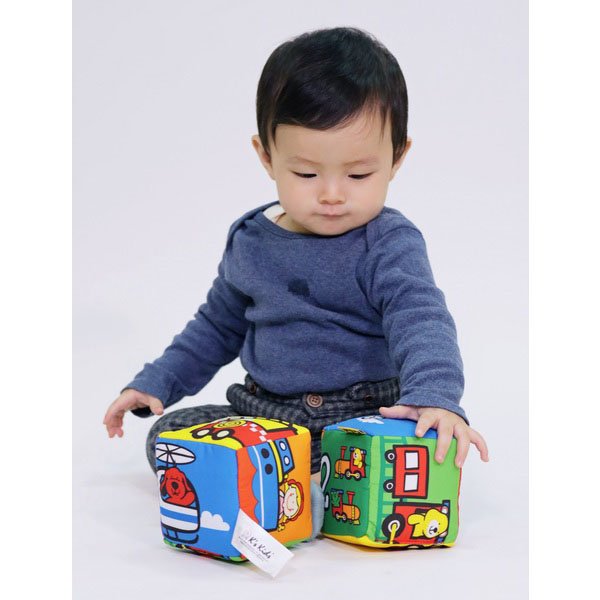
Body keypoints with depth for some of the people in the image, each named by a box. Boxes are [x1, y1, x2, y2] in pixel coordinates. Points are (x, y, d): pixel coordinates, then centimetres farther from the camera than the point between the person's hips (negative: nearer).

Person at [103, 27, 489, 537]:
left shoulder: (389, 244, -11)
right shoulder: (249, 241, 6)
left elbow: (420, 319, -26)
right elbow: (219, 325, 21)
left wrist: (435, 397, -46)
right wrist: (155, 383, 15)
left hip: (364, 419, -5)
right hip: (263, 415, 5)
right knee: (167, 436, -10)